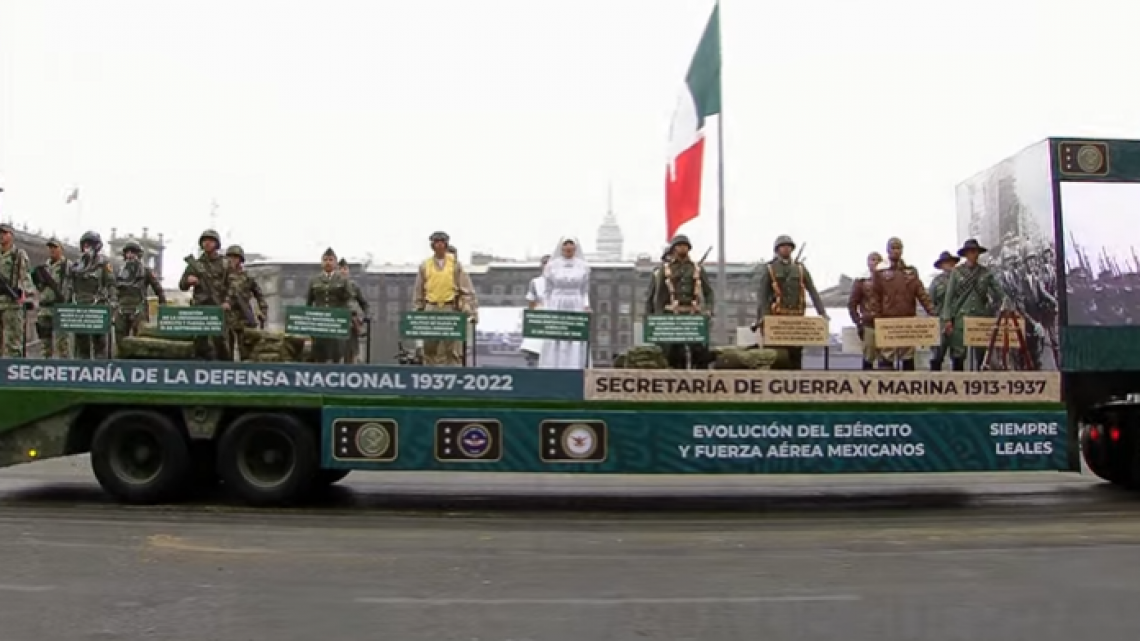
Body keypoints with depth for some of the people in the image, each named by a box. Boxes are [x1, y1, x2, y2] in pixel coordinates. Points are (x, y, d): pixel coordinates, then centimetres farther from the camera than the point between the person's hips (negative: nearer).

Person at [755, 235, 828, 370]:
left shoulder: (800, 268, 11)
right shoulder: (769, 269, 4)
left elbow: (813, 292, 8)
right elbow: (762, 294, -4)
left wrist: (822, 312, -2)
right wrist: (761, 316, -16)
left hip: (796, 317, 2)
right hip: (776, 317, -2)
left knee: (796, 353, 3)